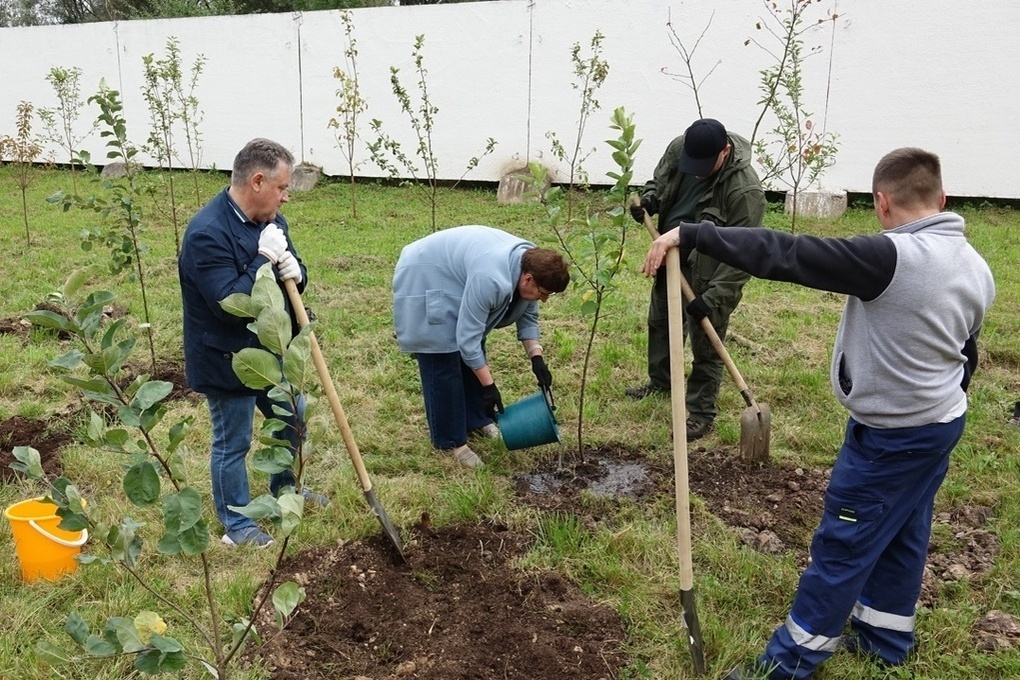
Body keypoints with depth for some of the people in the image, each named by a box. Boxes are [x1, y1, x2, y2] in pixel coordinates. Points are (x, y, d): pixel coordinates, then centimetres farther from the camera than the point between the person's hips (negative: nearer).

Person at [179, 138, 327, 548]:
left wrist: (295, 273, -15)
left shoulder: (270, 220, 1)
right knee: (232, 444, 8)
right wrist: (265, 259, -28)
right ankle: (236, 524, 28)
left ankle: (283, 488, 48)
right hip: (227, 360, -9)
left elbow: (292, 272, 8)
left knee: (292, 421, 24)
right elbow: (230, 303, -31)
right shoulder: (207, 234, -26)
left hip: (269, 351, 9)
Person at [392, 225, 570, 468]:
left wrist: (536, 358, -8)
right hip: (424, 282, -9)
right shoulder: (491, 280, -37)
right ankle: (449, 441, 5)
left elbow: (527, 315, 2)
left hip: (456, 282, 9)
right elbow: (467, 338, -32)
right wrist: (489, 385, -26)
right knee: (444, 365, -6)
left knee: (473, 356, 11)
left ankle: (476, 420, 26)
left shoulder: (531, 263, -10)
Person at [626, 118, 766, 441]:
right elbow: (658, 180, 11)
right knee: (660, 322, 24)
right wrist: (648, 200, -12)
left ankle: (701, 413, 16)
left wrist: (713, 298, -30)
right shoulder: (678, 148, -11)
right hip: (672, 257, 7)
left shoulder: (745, 190, -30)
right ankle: (660, 381, 47)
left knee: (705, 345, 0)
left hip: (708, 273, -7)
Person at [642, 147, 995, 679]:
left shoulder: (892, 257, -27)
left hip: (890, 437, -8)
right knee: (902, 537, 21)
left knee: (841, 546, 3)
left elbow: (785, 255, -31)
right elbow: (966, 355, 13)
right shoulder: (976, 269, 1)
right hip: (944, 423, 9)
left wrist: (690, 235, -29)